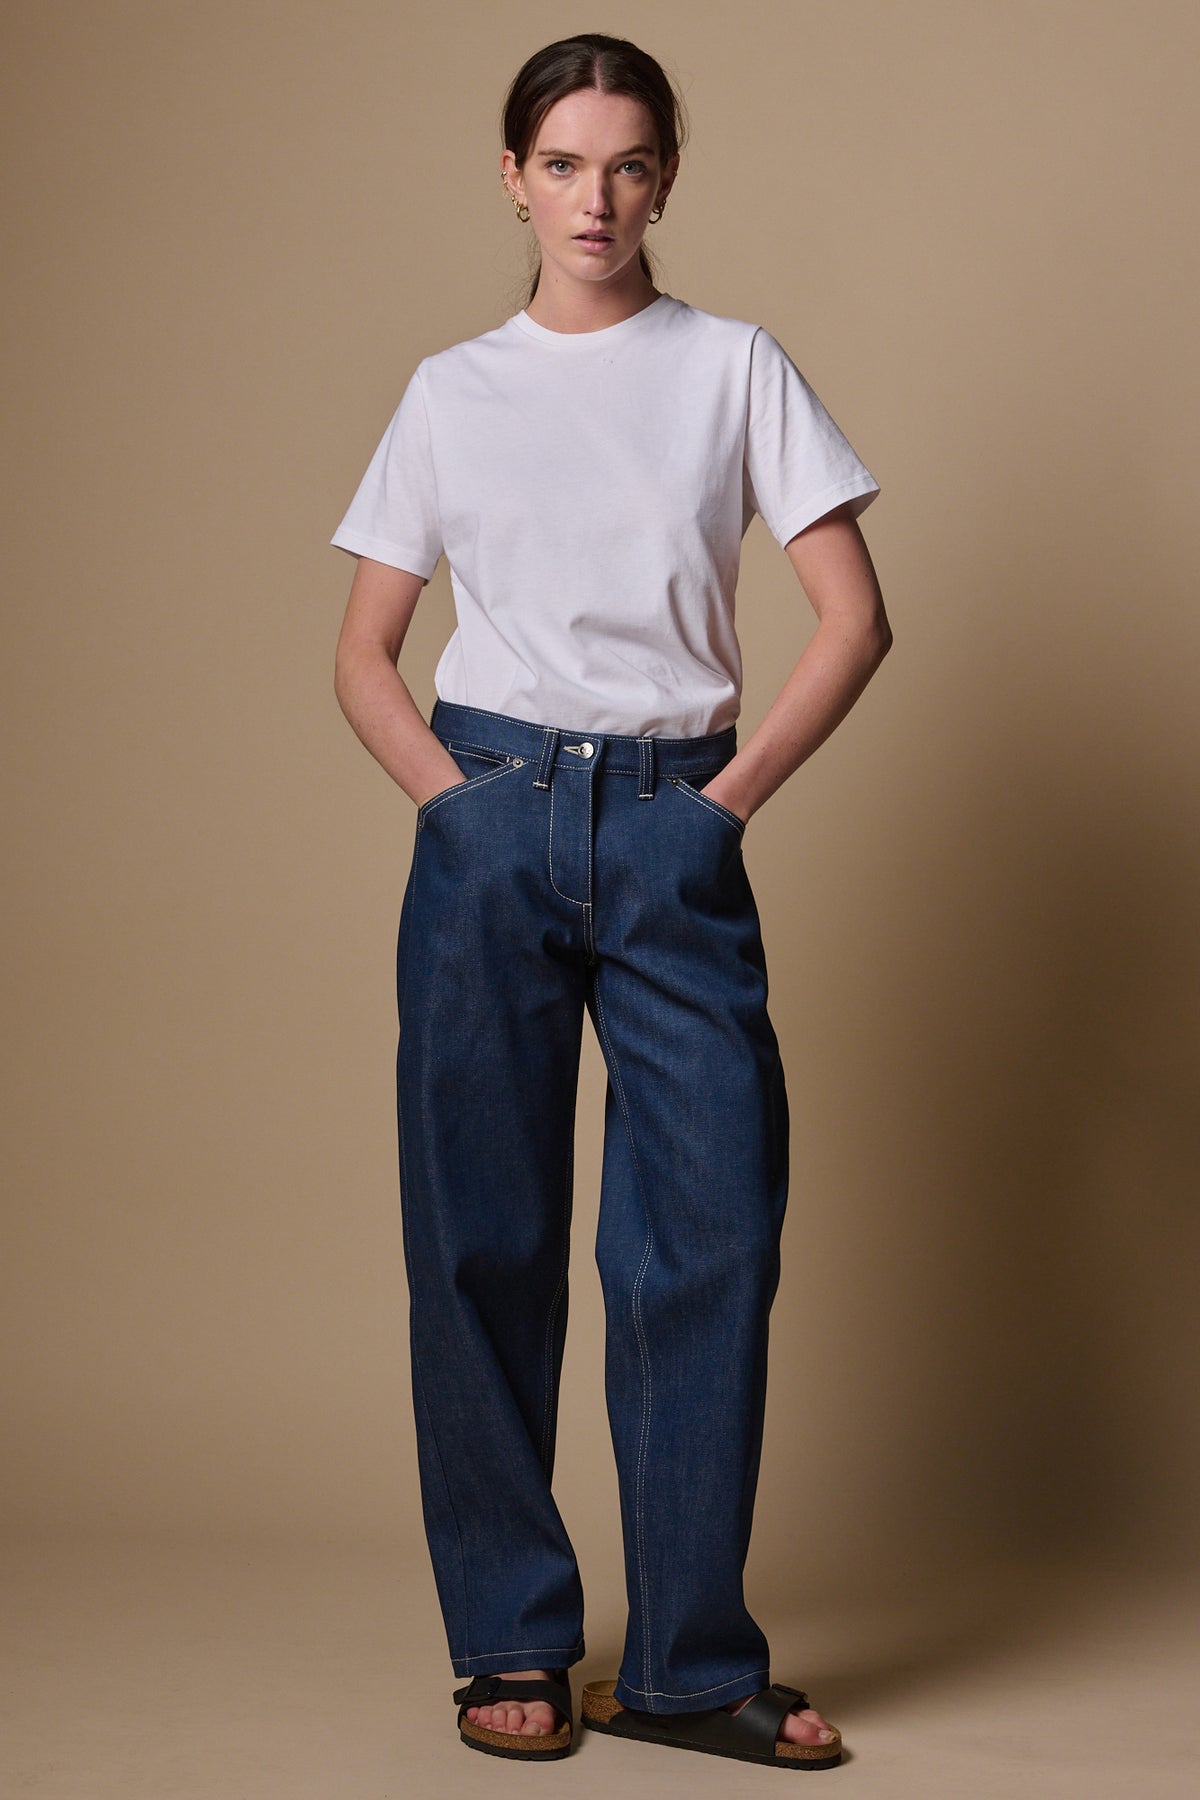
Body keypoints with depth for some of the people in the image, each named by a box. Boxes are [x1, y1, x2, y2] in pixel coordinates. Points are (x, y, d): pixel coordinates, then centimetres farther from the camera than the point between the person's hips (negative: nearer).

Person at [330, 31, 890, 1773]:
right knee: (484, 1236, 2)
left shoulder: (734, 366, 8)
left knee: (713, 1228, -5)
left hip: (675, 829, -1)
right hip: (489, 821, 1)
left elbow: (854, 617, 3)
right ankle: (512, 1641, 15)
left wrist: (731, 794, -4)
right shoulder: (452, 390, 11)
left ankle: (691, 1660, 6)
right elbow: (362, 654, 13)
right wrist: (450, 794, -2)